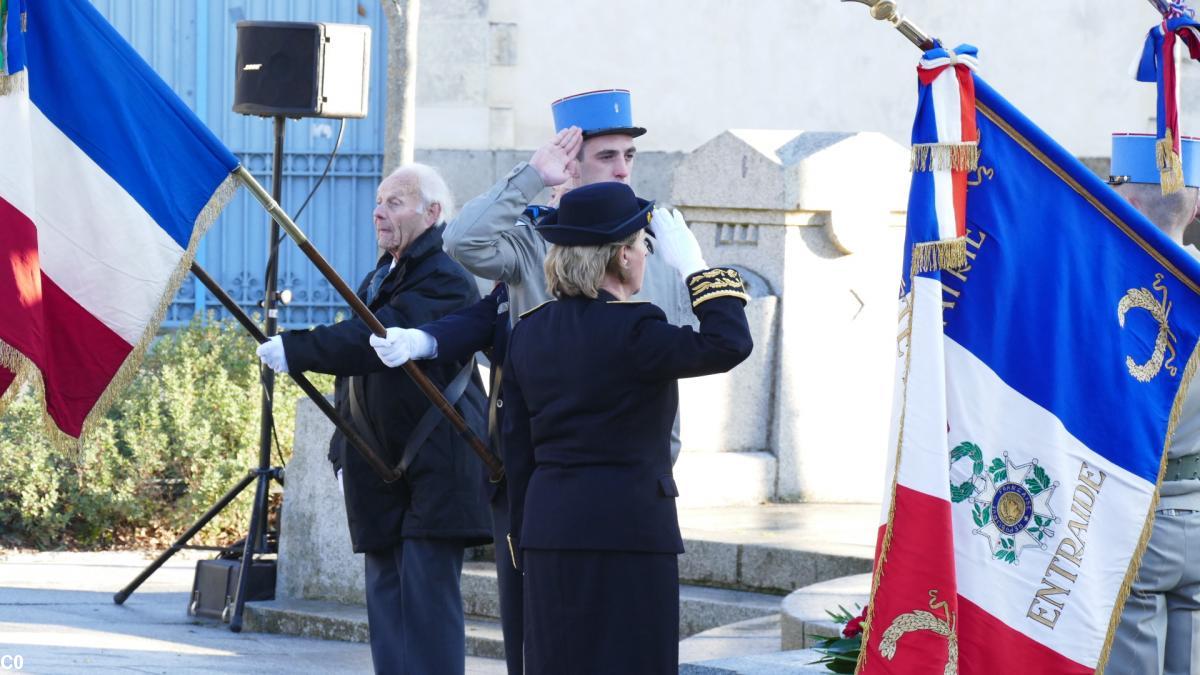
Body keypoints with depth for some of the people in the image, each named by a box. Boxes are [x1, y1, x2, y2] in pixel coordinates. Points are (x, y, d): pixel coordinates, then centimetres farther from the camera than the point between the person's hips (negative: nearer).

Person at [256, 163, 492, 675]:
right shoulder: (375, 283, 17)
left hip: (435, 469, -9)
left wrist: (295, 349, -27)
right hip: (381, 470, 9)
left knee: (427, 594, -12)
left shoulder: (447, 282, -12)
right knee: (386, 595, 8)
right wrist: (342, 454, 16)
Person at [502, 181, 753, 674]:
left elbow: (517, 449, 12)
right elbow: (728, 345, -17)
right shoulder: (630, 329, -13)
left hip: (547, 525, 7)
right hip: (626, 527, -7)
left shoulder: (528, 333, 9)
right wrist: (695, 268, -7)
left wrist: (524, 542, 18)